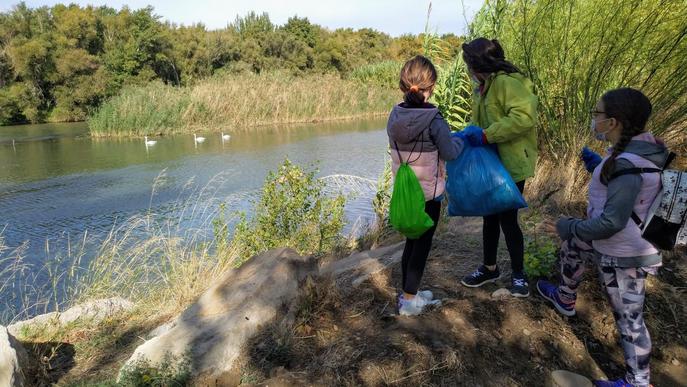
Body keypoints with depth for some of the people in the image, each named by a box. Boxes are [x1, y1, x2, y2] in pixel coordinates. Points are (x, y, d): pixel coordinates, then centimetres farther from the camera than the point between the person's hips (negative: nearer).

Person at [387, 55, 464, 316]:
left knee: (412, 240, 20)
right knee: (423, 244, 9)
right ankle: (409, 300, 17)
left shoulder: (395, 115, -3)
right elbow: (450, 153, -13)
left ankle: (408, 292, 32)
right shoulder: (433, 119, -20)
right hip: (429, 193, -5)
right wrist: (460, 139, 8)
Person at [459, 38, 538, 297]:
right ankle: (490, 268, 31)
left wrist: (486, 135, -28)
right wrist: (471, 134, -2)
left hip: (511, 164, -9)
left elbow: (525, 116, -29)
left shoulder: (506, 82, -17)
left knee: (507, 219, 0)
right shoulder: (482, 88, 12)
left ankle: (518, 274, 20)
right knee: (490, 216, 15)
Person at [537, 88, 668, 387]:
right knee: (571, 247, 29)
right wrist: (596, 164, 6)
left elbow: (611, 222, -30)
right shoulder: (639, 147, -2)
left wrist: (567, 227, -17)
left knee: (628, 317, 5)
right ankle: (566, 300, 52)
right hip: (617, 244, 10)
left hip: (625, 256, -10)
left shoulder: (629, 165, -31)